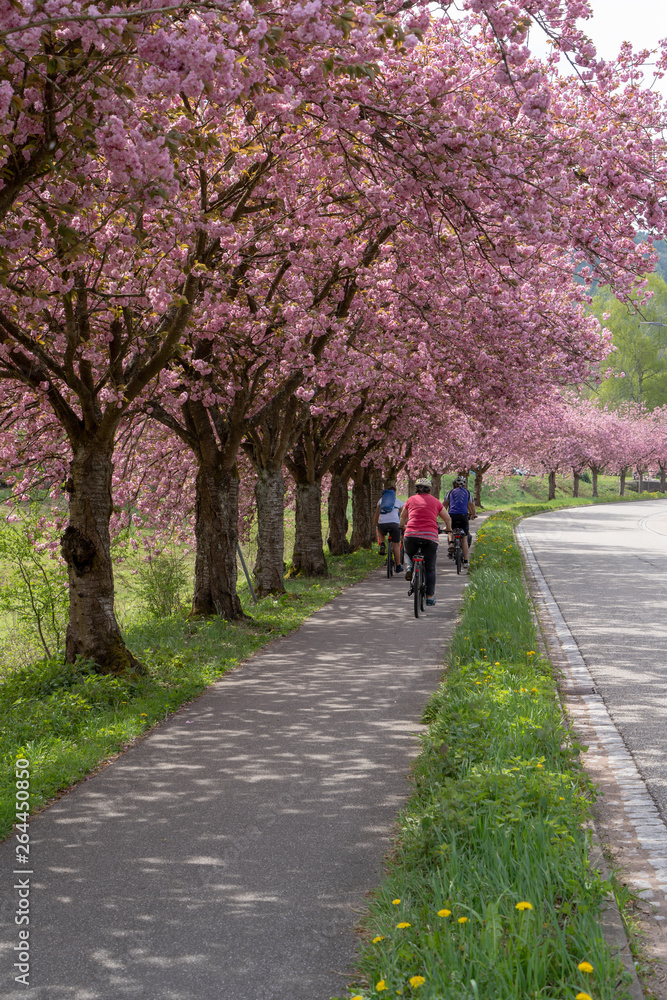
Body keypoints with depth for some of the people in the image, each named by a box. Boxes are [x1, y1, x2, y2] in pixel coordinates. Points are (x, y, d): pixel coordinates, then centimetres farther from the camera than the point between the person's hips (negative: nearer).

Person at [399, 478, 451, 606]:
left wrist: (402, 527, 51)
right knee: (430, 568, 9)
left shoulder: (411, 500, 15)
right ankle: (430, 597, 8)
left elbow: (403, 517, 31)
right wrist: (448, 529, 43)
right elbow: (447, 518, 23)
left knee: (408, 553, 31)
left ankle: (409, 567, 0)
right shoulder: (435, 501, 15)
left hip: (411, 535, 0)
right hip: (430, 536, 0)